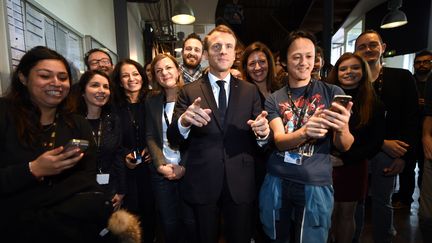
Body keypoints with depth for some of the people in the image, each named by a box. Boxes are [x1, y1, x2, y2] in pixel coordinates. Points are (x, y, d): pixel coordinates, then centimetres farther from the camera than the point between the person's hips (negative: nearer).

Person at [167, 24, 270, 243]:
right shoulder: (189, 92, -1)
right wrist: (184, 121, -29)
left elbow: (259, 139, 3)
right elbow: (173, 139, -8)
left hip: (240, 183, 1)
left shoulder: (249, 91, 3)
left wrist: (263, 133, -21)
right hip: (201, 183, -1)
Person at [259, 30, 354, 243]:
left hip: (315, 185, -1)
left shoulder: (332, 93, -1)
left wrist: (342, 128, -28)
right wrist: (305, 132, -32)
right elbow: (279, 141, -11)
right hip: (276, 183, 2)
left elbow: (344, 146, -5)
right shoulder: (274, 99, 1)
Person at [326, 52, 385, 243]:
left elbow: (376, 142, -1)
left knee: (347, 214, 12)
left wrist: (345, 159, -9)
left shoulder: (374, 104, 2)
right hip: (325, 166, 0)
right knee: (329, 213, 8)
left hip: (353, 167, 1)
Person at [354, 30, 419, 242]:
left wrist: (405, 156, -6)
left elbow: (411, 119, 0)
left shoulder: (402, 77, 3)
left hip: (390, 152, 0)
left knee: (382, 201, 12)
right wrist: (382, 142, -12)